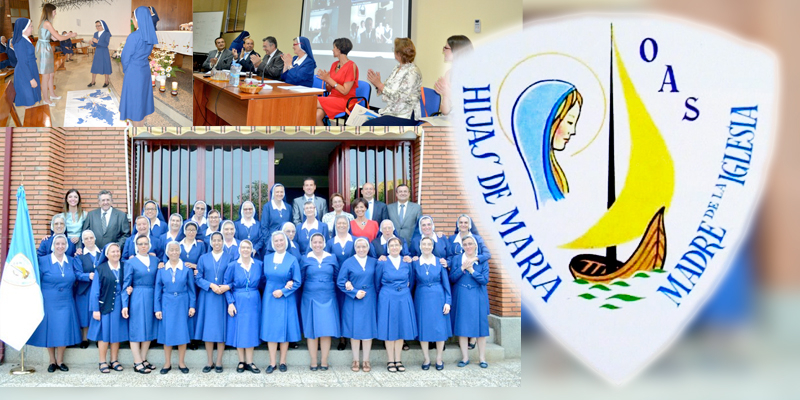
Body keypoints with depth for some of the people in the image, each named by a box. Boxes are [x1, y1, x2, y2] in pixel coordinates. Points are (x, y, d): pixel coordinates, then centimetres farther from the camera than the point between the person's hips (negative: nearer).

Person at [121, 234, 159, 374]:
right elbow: (126, 285, -3)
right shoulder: (131, 262, -1)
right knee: (136, 329, -1)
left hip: (152, 298, 4)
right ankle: (137, 363, 5)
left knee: (149, 329, 8)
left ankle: (143, 360, 19)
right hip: (137, 299, -4)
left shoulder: (155, 260, 8)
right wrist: (125, 305, -9)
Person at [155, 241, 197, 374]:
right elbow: (158, 290, 4)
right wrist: (157, 309, -2)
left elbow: (191, 289, 3)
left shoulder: (187, 269, 0)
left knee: (182, 333, 3)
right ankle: (167, 364, 14)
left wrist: (192, 306, -3)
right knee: (167, 333, 3)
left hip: (182, 304, 0)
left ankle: (181, 363, 14)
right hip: (167, 304, 1)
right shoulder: (162, 270, 2)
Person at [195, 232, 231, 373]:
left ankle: (219, 362, 7)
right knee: (208, 329, 2)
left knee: (221, 328, 0)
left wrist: (228, 286, -18)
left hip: (223, 298, -1)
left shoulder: (229, 258, 3)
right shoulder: (203, 258, 7)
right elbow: (198, 278, 1)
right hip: (207, 298, 1)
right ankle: (210, 362, 9)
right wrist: (211, 285, -14)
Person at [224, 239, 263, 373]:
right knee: (239, 331, 3)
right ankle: (241, 362, 14)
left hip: (253, 303, 1)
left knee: (251, 331, 5)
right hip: (238, 303, -1)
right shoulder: (233, 266, -3)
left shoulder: (259, 265, 1)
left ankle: (249, 362, 12)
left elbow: (262, 282, 9)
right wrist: (230, 303, -9)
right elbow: (226, 285, -2)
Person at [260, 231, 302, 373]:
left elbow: (298, 282, -3)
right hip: (269, 298, 2)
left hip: (285, 298, -2)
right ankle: (272, 363, 7)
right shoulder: (267, 258, 6)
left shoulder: (292, 260, -3)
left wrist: (283, 291, -13)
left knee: (284, 329, 1)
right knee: (270, 329, 1)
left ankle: (283, 362, 11)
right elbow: (265, 277, 10)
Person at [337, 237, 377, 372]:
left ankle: (366, 360, 12)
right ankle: (355, 360, 11)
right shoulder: (348, 263, 0)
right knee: (354, 330, 1)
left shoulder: (374, 262, 6)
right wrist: (355, 293, -11)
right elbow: (340, 282, -3)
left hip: (370, 300, 1)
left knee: (368, 330, 3)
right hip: (353, 301, -1)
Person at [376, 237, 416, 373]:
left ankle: (398, 360, 14)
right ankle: (391, 361, 10)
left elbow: (411, 281, 17)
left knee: (401, 330, 6)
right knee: (389, 330, 1)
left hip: (404, 299, 3)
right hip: (387, 300, -3)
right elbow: (377, 283, 6)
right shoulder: (382, 263, -4)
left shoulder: (407, 263, 4)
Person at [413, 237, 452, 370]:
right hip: (421, 298, 0)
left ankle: (439, 359, 13)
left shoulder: (440, 262, 1)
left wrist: (448, 301, -3)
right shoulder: (415, 263, 2)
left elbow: (446, 283, 3)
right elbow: (412, 282, 5)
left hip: (438, 298, 0)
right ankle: (426, 359, 15)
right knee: (423, 328, 3)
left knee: (440, 328, 1)